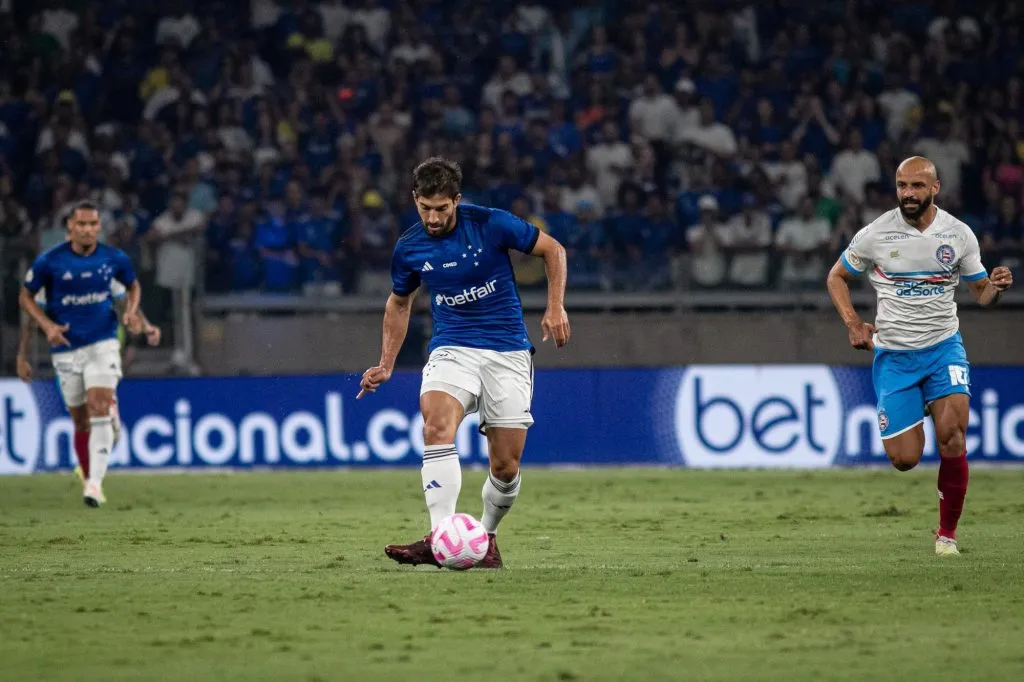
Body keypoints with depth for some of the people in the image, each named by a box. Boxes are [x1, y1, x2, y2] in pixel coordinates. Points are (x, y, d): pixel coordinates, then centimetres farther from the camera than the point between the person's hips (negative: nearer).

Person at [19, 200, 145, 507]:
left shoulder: (114, 258, -3)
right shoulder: (49, 261, -9)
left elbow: (133, 285, 17)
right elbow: (26, 296, 2)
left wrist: (131, 311, -3)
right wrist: (48, 325, -13)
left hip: (103, 344, 0)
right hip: (66, 348, 1)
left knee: (99, 408, -17)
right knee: (80, 418, 6)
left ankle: (96, 482, -21)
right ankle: (87, 474, 26)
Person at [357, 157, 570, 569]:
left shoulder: (492, 225, -10)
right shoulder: (409, 248, -1)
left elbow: (553, 251, 2)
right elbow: (399, 302, 18)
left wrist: (556, 307, -9)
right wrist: (386, 365, 13)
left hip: (508, 353, -1)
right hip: (451, 350, 1)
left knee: (506, 467, -2)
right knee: (437, 427, -29)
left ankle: (485, 537, 26)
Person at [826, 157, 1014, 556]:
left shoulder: (958, 234, -2)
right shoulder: (875, 235, -6)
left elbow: (980, 292, 9)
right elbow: (837, 277, 8)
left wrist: (996, 288, -15)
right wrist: (853, 323, -6)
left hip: (944, 346, 0)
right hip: (893, 354, 0)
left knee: (951, 436, -22)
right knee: (905, 459, -4)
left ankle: (947, 533, -4)